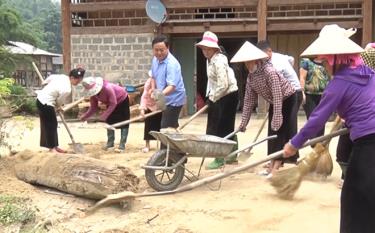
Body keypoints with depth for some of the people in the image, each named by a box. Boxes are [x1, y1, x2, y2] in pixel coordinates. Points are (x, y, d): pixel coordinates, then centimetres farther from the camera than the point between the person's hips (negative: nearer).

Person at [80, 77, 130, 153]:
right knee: (109, 121, 8)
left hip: (122, 99, -7)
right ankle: (110, 142, 18)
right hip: (111, 102, 7)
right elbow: (93, 108, -11)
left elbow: (113, 104, -37)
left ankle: (122, 145, -7)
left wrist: (103, 116, -37)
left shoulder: (107, 88, -41)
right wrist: (85, 116, -23)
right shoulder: (93, 93, -18)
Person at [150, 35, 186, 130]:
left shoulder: (172, 64, -25)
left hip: (174, 100, -9)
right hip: (165, 100, 9)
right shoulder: (155, 59, 2)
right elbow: (154, 77, 18)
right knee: (172, 127, 19)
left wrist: (160, 94, -49)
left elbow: (172, 86, -33)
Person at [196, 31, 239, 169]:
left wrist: (212, 98, -14)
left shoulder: (219, 61, -21)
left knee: (220, 128, -4)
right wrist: (210, 97, 7)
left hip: (227, 96, -9)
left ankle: (220, 158, 4)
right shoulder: (210, 60, 9)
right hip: (218, 97, 9)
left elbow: (223, 86, -25)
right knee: (227, 128, 16)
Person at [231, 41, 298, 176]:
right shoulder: (250, 77, -7)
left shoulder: (269, 72, -30)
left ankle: (276, 169, -11)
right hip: (275, 102, 8)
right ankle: (272, 166, 11)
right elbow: (249, 100, -3)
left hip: (287, 99, -8)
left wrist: (277, 120, -36)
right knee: (272, 133, 6)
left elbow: (278, 97, -34)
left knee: (280, 131, -12)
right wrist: (243, 122, -4)